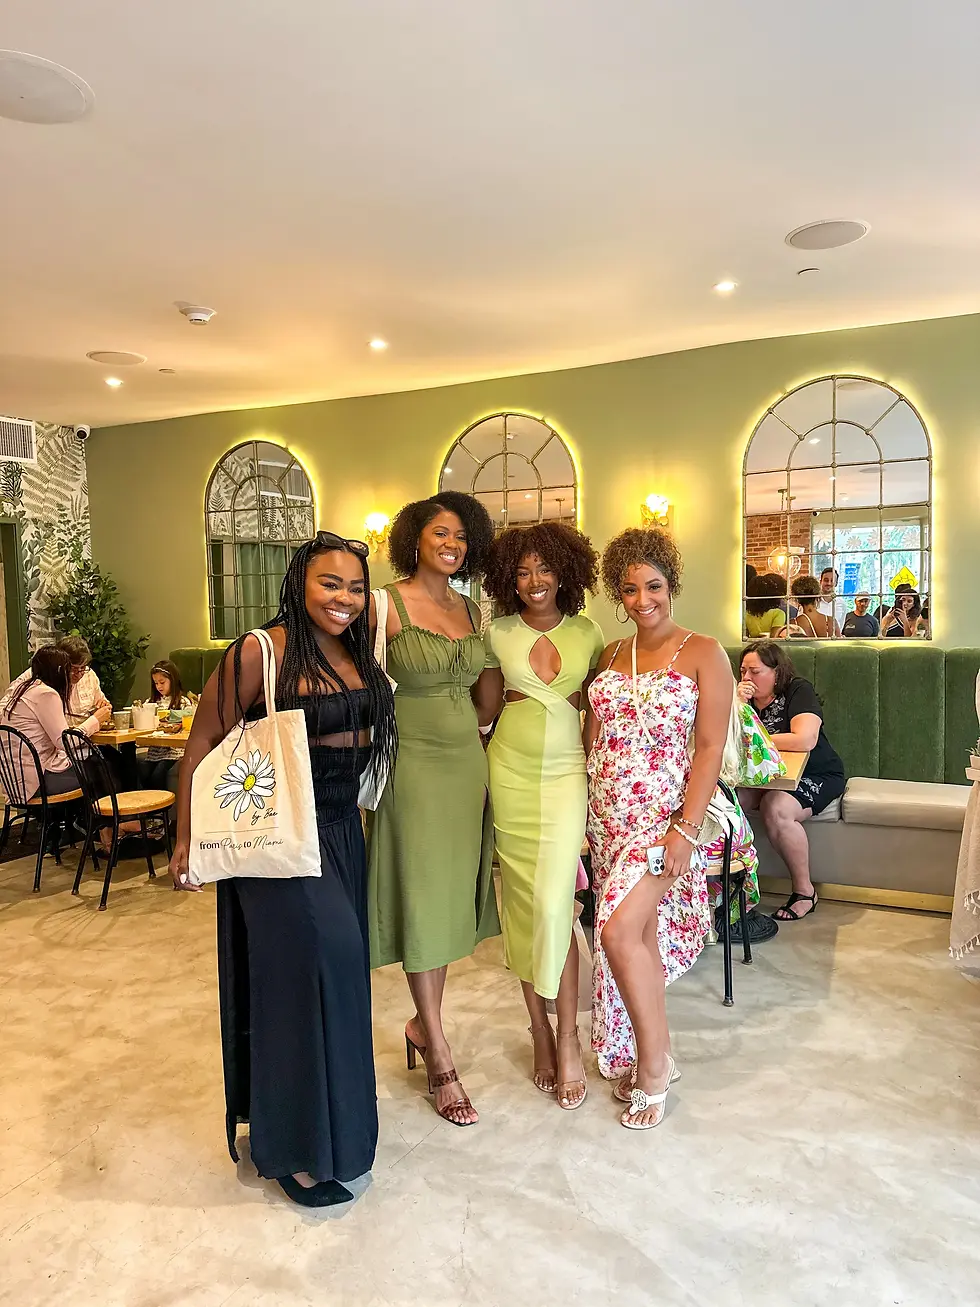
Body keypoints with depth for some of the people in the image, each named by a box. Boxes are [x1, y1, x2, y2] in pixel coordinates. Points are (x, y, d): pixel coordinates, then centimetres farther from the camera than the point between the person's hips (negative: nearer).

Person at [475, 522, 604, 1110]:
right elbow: (484, 711, 11)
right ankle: (542, 1029, 21)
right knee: (522, 901, 5)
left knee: (554, 904, -8)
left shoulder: (587, 632, 4)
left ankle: (568, 1038, 9)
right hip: (511, 771, 1)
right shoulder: (498, 633, 3)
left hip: (566, 773, -1)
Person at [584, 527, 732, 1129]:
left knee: (620, 930, -15)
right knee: (641, 935, 11)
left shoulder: (703, 652, -4)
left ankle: (654, 1061, 6)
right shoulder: (610, 655, 11)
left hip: (665, 812, -5)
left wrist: (688, 829, -17)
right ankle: (643, 1058, 28)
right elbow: (592, 736, 12)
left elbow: (712, 747, -10)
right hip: (608, 812, 5)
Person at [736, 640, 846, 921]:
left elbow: (805, 740, -29)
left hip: (817, 776, -5)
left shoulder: (798, 691, -12)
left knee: (775, 809, -33)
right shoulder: (745, 695, 4)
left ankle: (804, 891, -13)